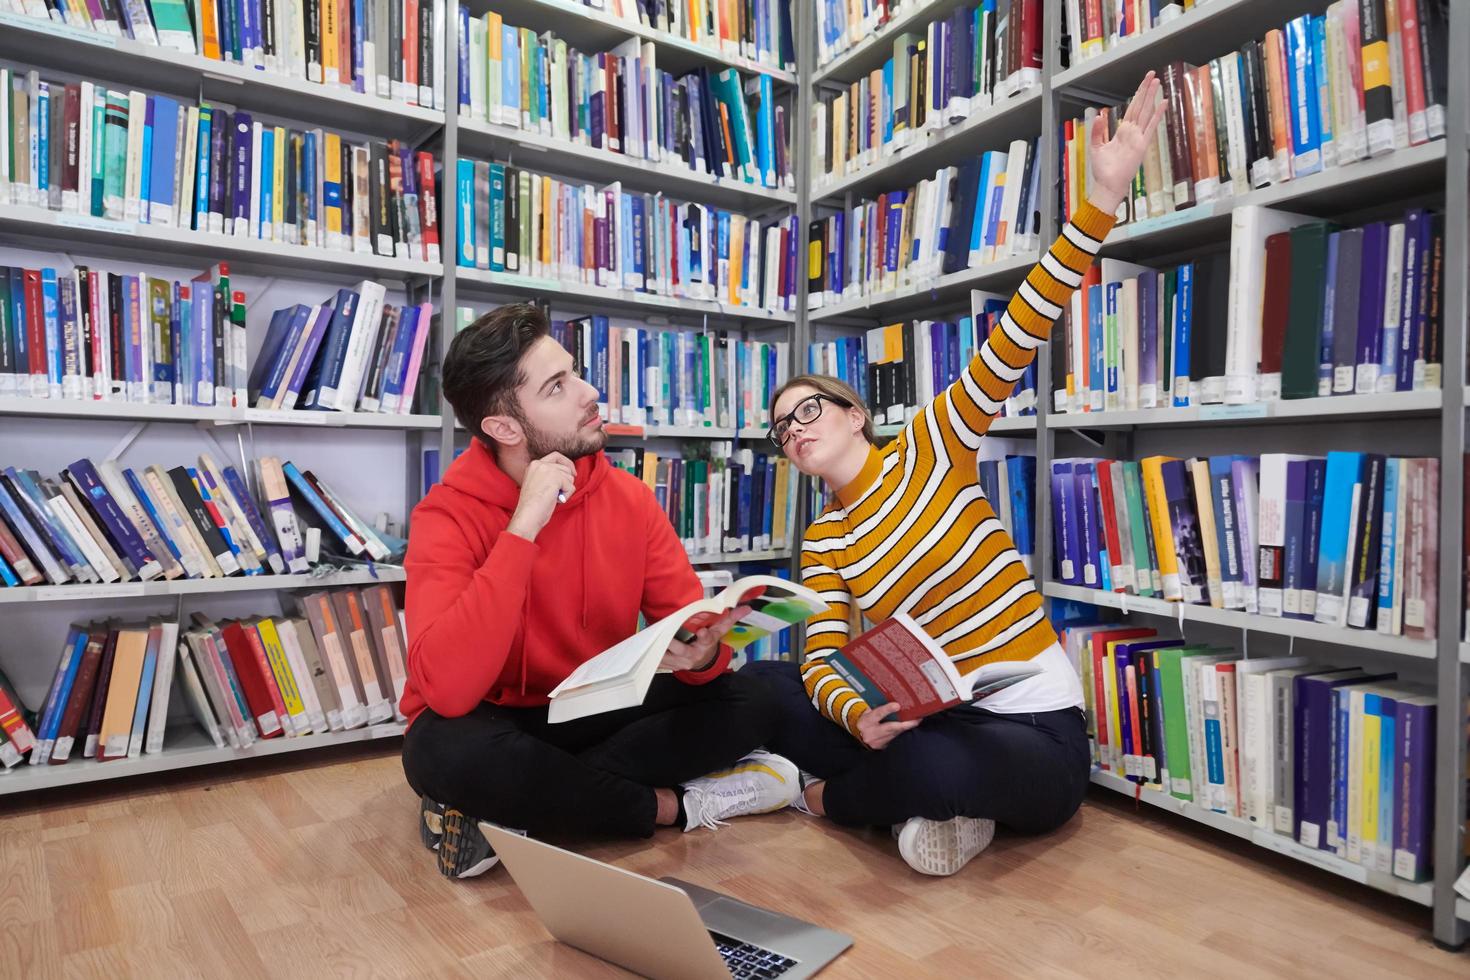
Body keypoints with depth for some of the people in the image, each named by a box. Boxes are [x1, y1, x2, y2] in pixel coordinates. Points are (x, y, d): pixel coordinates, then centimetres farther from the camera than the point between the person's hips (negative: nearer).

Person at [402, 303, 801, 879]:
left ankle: (516, 808, -17)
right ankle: (676, 804, -16)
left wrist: (701, 653, -33)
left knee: (748, 704, -15)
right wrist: (523, 528, -34)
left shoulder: (628, 497, -7)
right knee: (445, 751, -37)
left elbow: (689, 622, -7)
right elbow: (446, 688, -34)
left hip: (597, 710, 4)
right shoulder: (448, 516, -20)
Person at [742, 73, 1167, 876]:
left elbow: (1015, 341, -18)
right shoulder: (823, 542, 6)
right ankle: (924, 800, -7)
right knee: (758, 687, -6)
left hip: (1034, 732, -5)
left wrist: (1100, 201, -28)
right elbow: (822, 664, -3)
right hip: (933, 721, 5)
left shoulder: (930, 448, -6)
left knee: (929, 769, -38)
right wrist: (858, 718, -26)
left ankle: (838, 795, -4)